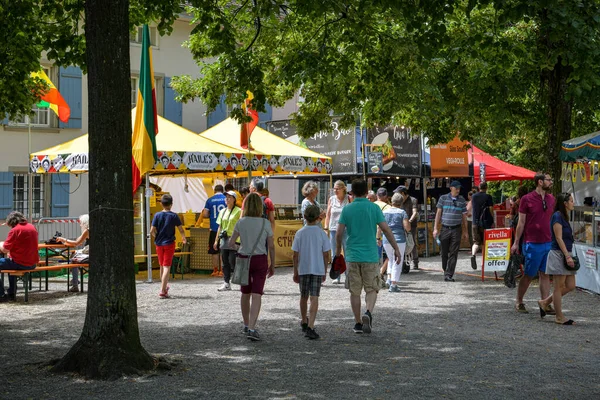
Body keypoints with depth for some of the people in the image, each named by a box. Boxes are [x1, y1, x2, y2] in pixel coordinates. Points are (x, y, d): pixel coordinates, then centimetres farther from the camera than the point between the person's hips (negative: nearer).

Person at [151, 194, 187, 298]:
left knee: (162, 266, 17)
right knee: (167, 267, -4)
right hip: (169, 243, -3)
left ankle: (164, 287, 33)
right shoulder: (174, 216, -7)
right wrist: (184, 238, 17)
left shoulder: (157, 215, -4)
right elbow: (181, 230, -3)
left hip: (159, 243, 3)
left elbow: (152, 231, -7)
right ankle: (163, 291, -14)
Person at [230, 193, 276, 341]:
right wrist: (272, 265, 6)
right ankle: (251, 329, -16)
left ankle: (246, 326, 30)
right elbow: (271, 247, -4)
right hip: (260, 260, -2)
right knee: (256, 295, -5)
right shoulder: (265, 224, -7)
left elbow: (231, 243, -2)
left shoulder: (241, 222, -4)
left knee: (245, 294, 18)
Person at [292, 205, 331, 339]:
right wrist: (325, 271, 9)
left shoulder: (300, 233, -3)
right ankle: (310, 327, -16)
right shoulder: (322, 233, -5)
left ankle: (304, 322, 37)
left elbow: (295, 255, -2)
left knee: (304, 296, 18)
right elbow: (326, 255, -2)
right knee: (314, 298, -5)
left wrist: (295, 272, 8)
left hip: (303, 269, 2)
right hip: (318, 270, -2)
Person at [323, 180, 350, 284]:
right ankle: (336, 277, 11)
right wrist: (326, 228, 6)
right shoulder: (331, 199, 9)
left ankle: (348, 276, 4)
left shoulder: (349, 199, 1)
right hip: (333, 229, 3)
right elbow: (328, 215, 13)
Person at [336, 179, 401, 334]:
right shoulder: (374, 208, -3)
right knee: (372, 289, 8)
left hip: (353, 256, 1)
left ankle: (358, 323, 14)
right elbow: (386, 230, -7)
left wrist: (338, 249, 15)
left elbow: (339, 233, -1)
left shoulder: (347, 209, 0)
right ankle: (368, 313, -17)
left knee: (355, 291, 10)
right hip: (370, 255, -1)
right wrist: (396, 248, 0)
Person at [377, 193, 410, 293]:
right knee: (397, 262, 2)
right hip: (399, 240, -3)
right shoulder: (402, 212, -5)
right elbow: (407, 227, -12)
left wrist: (378, 238, 11)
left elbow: (379, 227, 3)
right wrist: (407, 231, 10)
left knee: (391, 260, 23)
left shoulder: (385, 212, 5)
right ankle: (393, 285, -1)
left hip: (386, 240, 3)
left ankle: (390, 278, 13)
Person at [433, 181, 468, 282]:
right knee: (444, 252, 5)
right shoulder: (443, 198, 3)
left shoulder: (462, 200, 7)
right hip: (445, 228, 0)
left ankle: (449, 275, -1)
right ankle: (445, 271, 26)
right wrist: (435, 228, 0)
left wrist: (465, 231, 10)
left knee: (453, 253, -4)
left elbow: (464, 216, 11)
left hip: (456, 229, 0)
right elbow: (438, 213, 6)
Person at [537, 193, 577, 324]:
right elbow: (558, 238, -17)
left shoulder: (564, 217, 17)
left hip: (565, 255, 10)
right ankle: (559, 317, 4)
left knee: (570, 286, 8)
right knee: (559, 287, -3)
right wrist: (567, 256, -20)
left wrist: (569, 256, 19)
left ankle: (544, 302, 21)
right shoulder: (557, 216, -12)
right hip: (558, 254, -10)